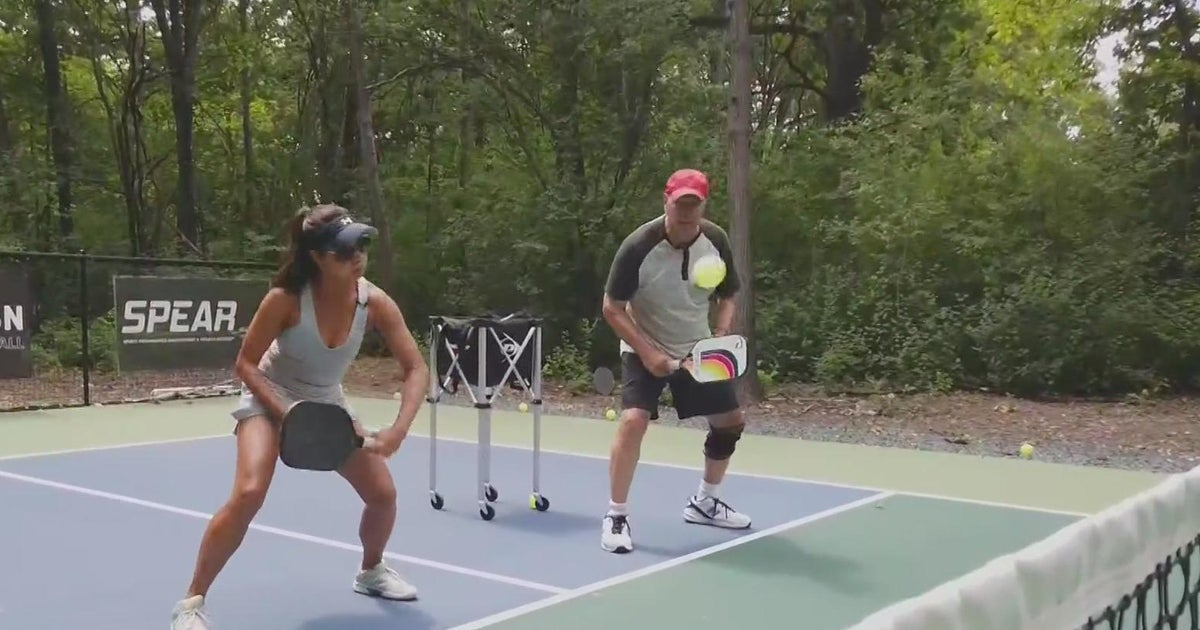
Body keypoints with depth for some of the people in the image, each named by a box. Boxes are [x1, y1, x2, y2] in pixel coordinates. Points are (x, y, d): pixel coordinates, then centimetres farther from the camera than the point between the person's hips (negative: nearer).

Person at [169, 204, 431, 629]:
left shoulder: (375, 303, -21)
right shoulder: (287, 299, -29)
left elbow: (416, 368, -18)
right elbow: (246, 364, -19)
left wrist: (399, 428, -32)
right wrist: (285, 413, -31)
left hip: (327, 403, 4)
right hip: (270, 398, -4)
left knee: (383, 494, 1)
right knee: (249, 494, -25)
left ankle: (371, 572, 32)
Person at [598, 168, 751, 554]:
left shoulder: (717, 241, -11)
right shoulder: (639, 246, -24)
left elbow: (727, 297, 4)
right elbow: (612, 308, -18)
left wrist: (720, 337, -14)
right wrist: (648, 353, -26)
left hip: (697, 349, 5)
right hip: (645, 349, -5)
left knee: (731, 420, 8)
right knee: (634, 420, -24)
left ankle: (704, 503, 30)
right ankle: (616, 516, -8)